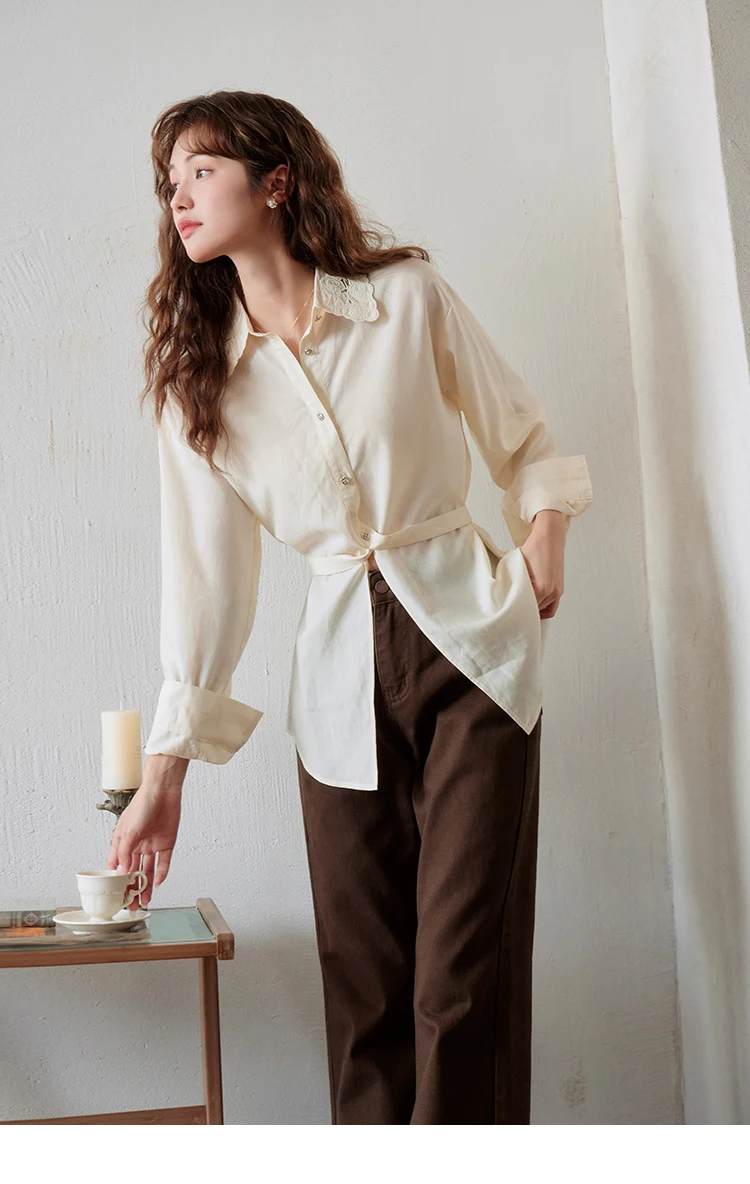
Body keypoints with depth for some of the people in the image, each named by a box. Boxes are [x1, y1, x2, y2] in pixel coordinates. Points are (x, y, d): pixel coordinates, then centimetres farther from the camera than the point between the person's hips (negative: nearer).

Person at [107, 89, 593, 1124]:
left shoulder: (410, 296, 0)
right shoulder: (197, 380, 5)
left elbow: (523, 436, 13)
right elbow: (204, 573, 3)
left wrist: (545, 534, -6)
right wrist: (165, 771, 2)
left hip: (469, 642, -2)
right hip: (341, 675, 2)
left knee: (465, 975, -5)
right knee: (365, 980, 4)